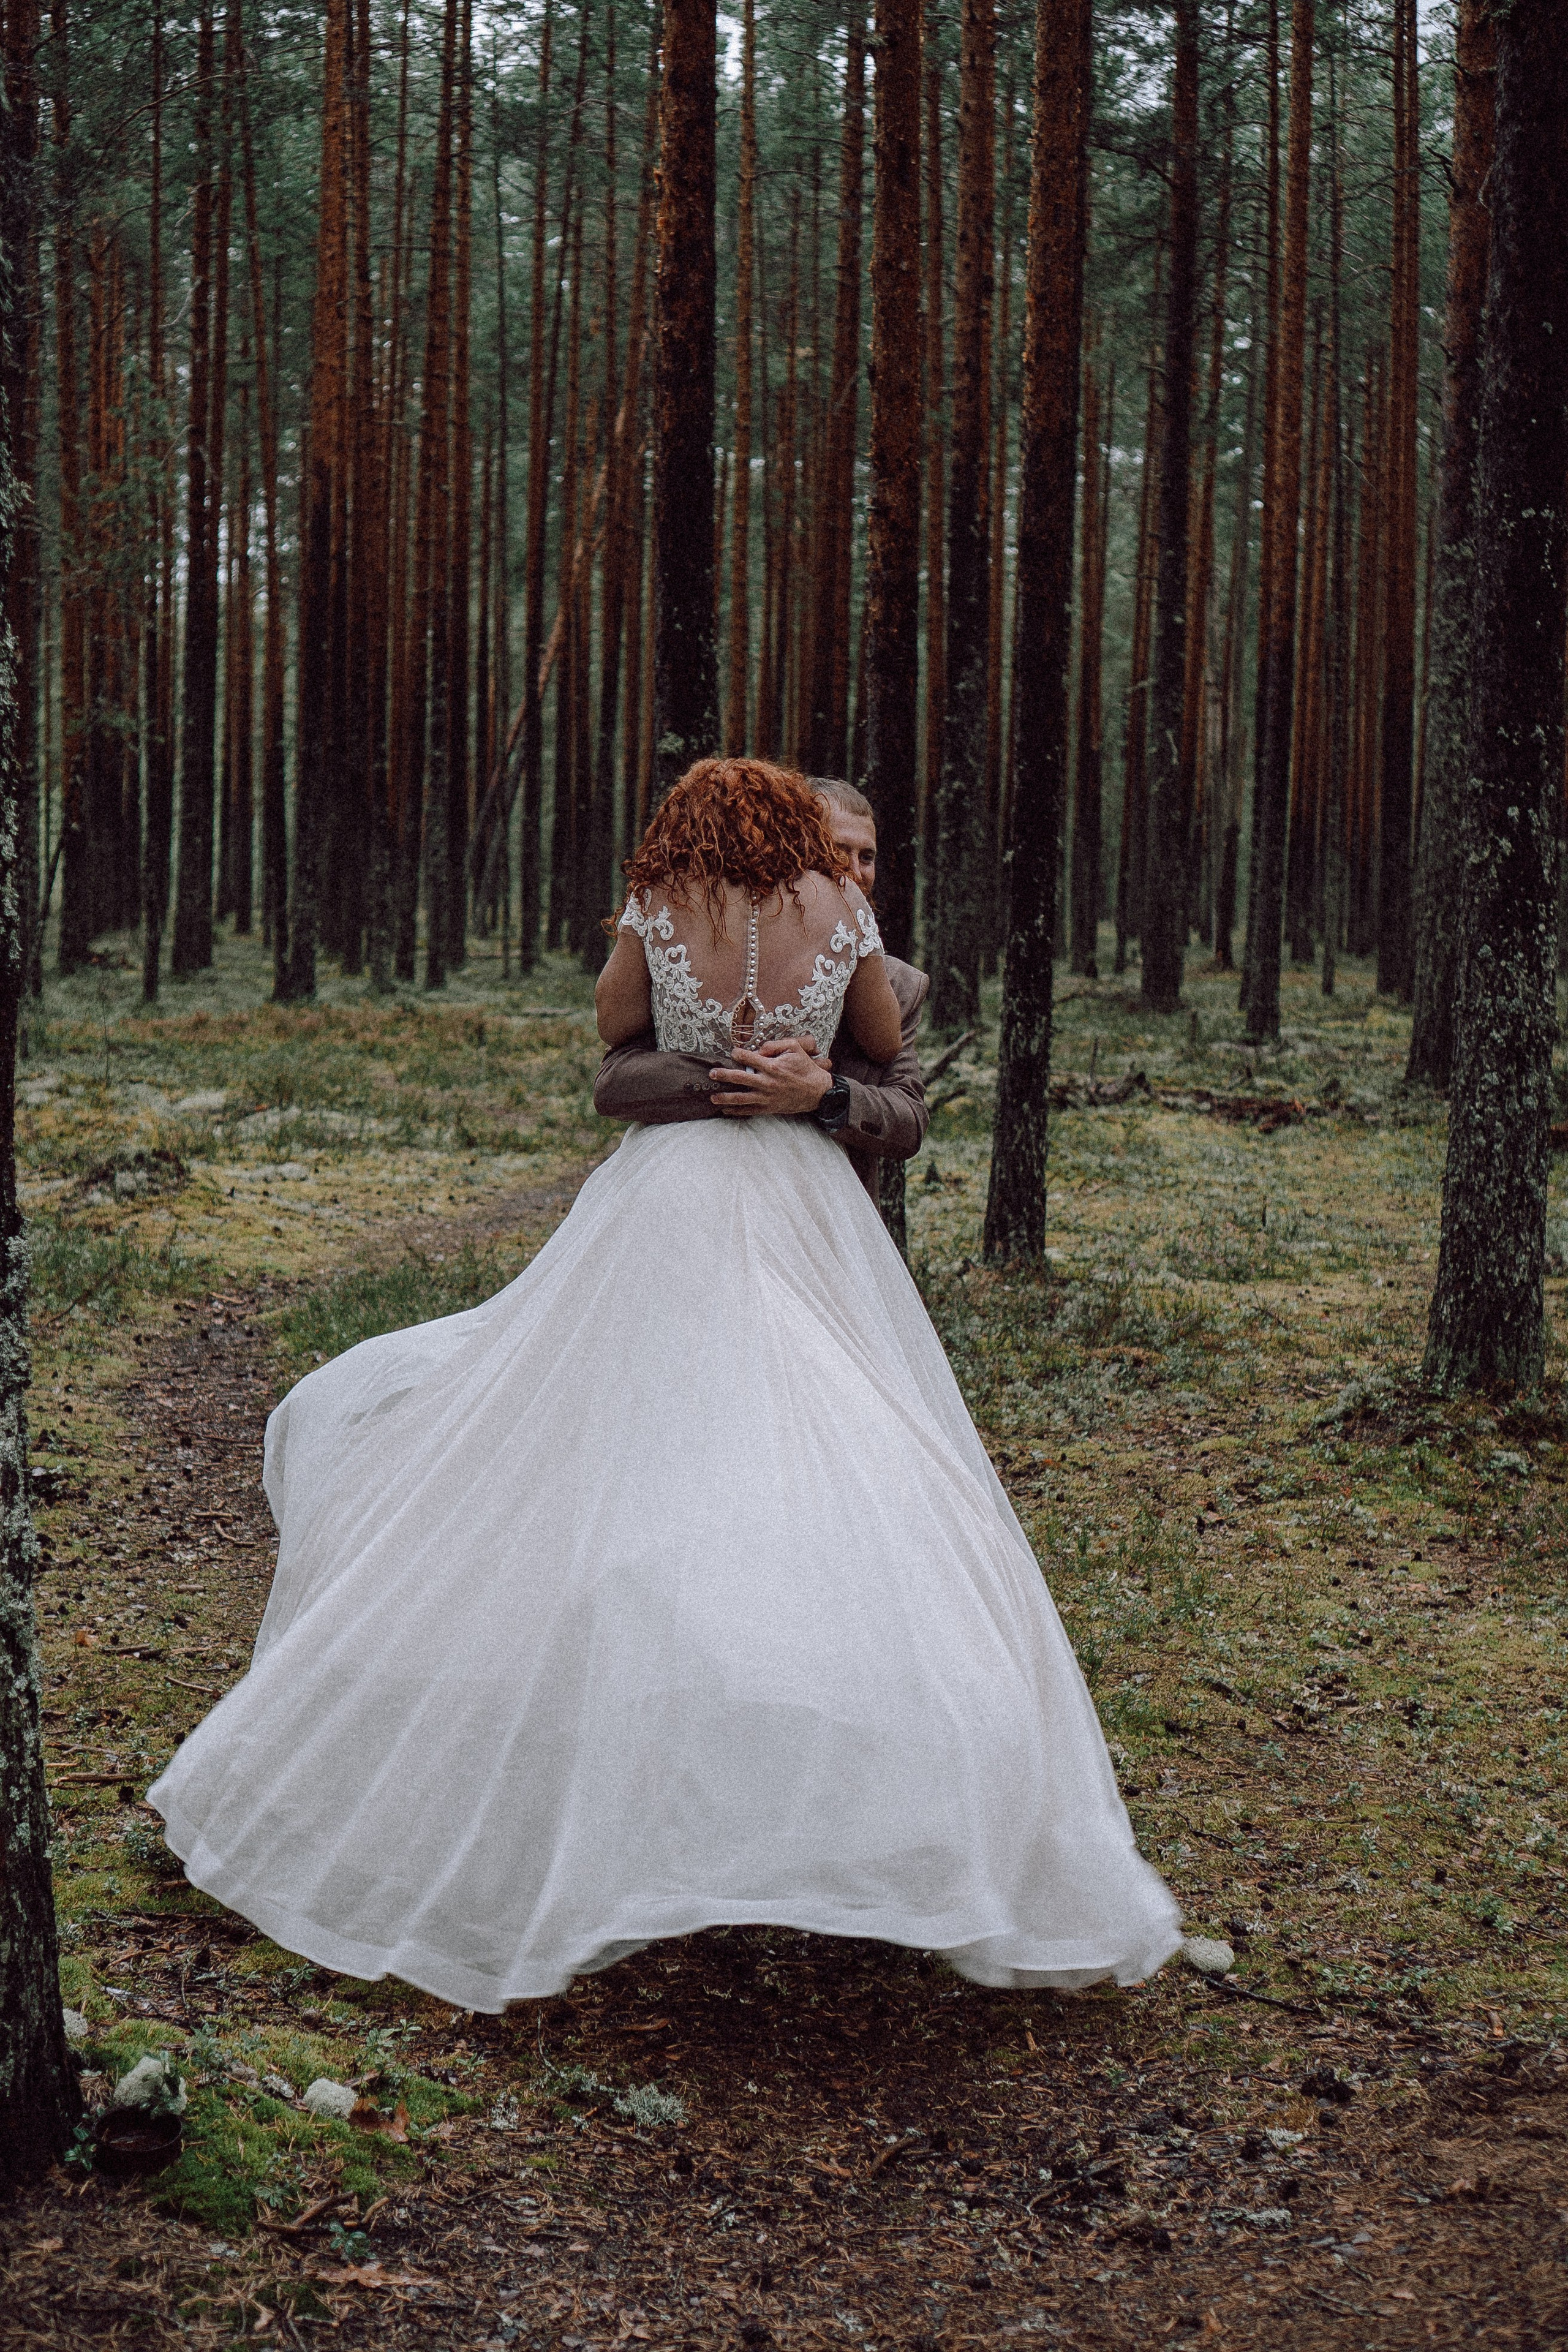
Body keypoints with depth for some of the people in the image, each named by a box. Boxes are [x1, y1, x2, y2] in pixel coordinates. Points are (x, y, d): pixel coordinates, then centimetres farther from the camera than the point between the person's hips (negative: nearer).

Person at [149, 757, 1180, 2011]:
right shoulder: (841, 906, 3)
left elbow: (615, 1024, 16)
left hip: (666, 1198, 0)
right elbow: (885, 1042, 15)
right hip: (809, 1212, 0)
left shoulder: (658, 908, 3)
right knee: (858, 1483, -2)